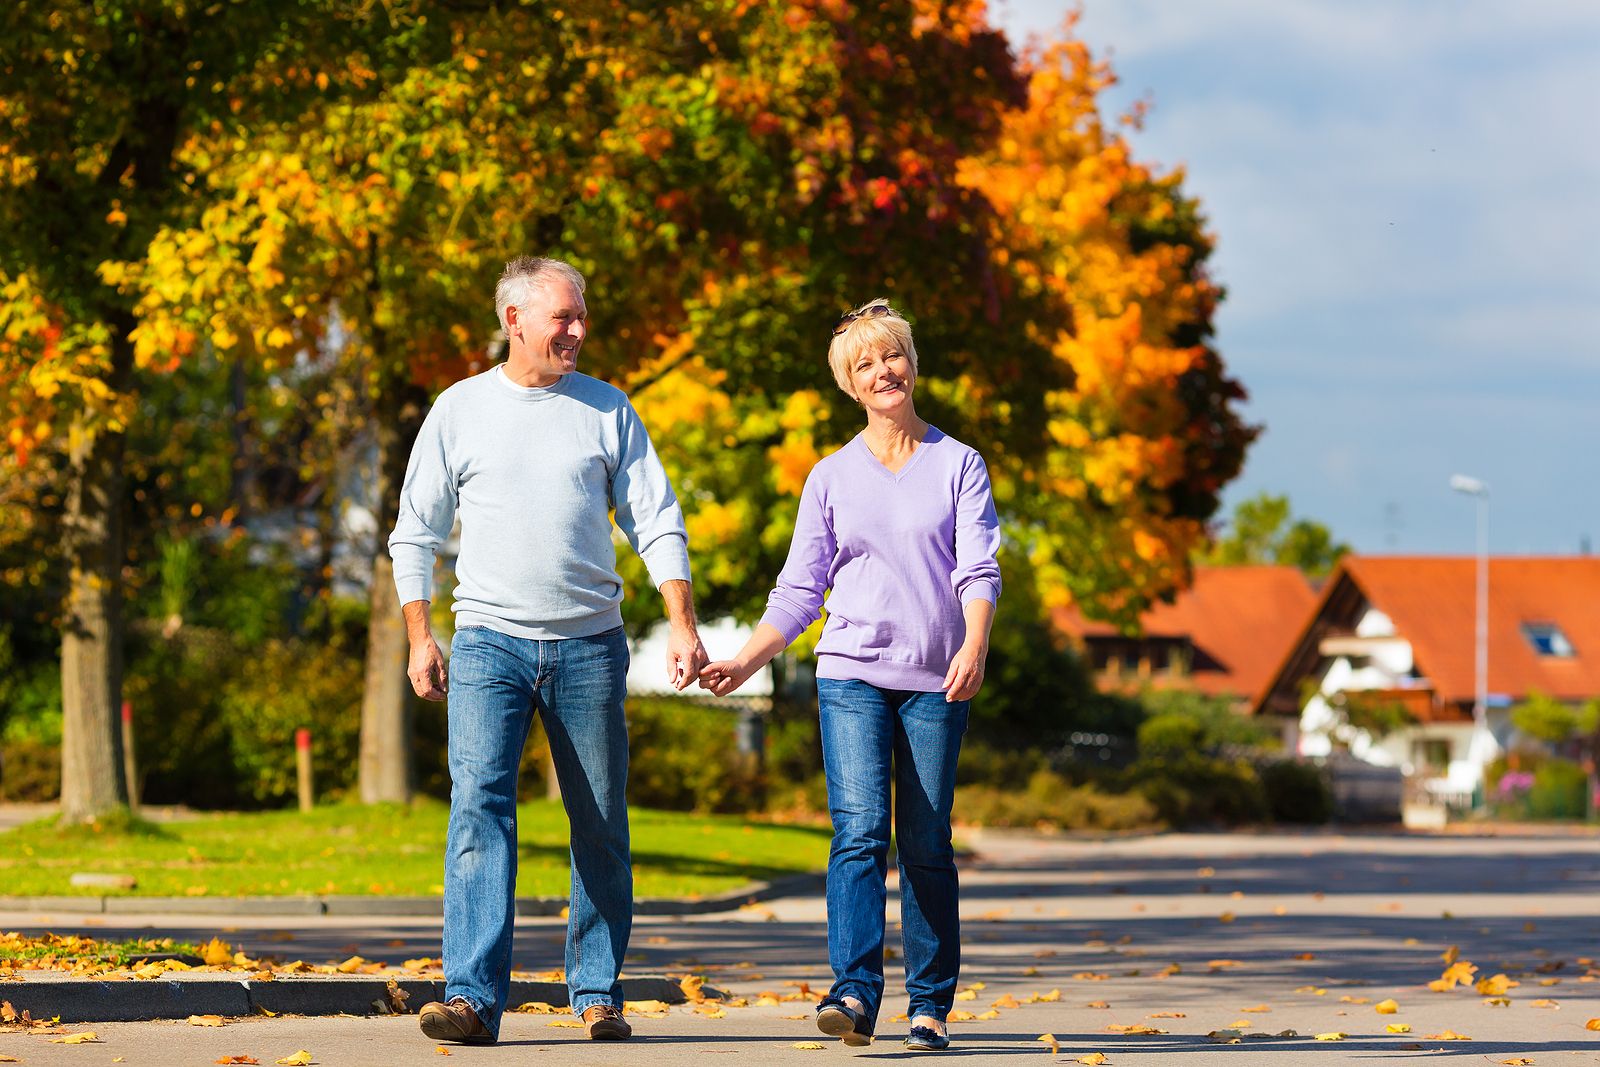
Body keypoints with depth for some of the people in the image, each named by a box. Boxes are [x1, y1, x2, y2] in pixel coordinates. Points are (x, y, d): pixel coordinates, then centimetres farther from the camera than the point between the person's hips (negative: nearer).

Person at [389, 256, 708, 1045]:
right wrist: (419, 639, 2)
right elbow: (414, 534, 10)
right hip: (490, 643, -2)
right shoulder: (459, 410, 5)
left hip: (590, 646, 2)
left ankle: (597, 990, 17)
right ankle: (475, 996, -23)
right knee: (479, 807, -16)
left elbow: (657, 522, 6)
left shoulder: (607, 410, 7)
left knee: (601, 828, 5)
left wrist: (682, 623, -6)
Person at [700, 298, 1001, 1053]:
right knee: (859, 831, -15)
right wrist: (744, 662, 1)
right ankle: (855, 995, -24)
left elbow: (978, 569, -4)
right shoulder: (831, 478, 11)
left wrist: (974, 647, -22)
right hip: (852, 675, 0)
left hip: (936, 684, 0)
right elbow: (798, 592, 13)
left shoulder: (958, 466, 7)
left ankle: (931, 1006, 8)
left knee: (927, 846, 1)